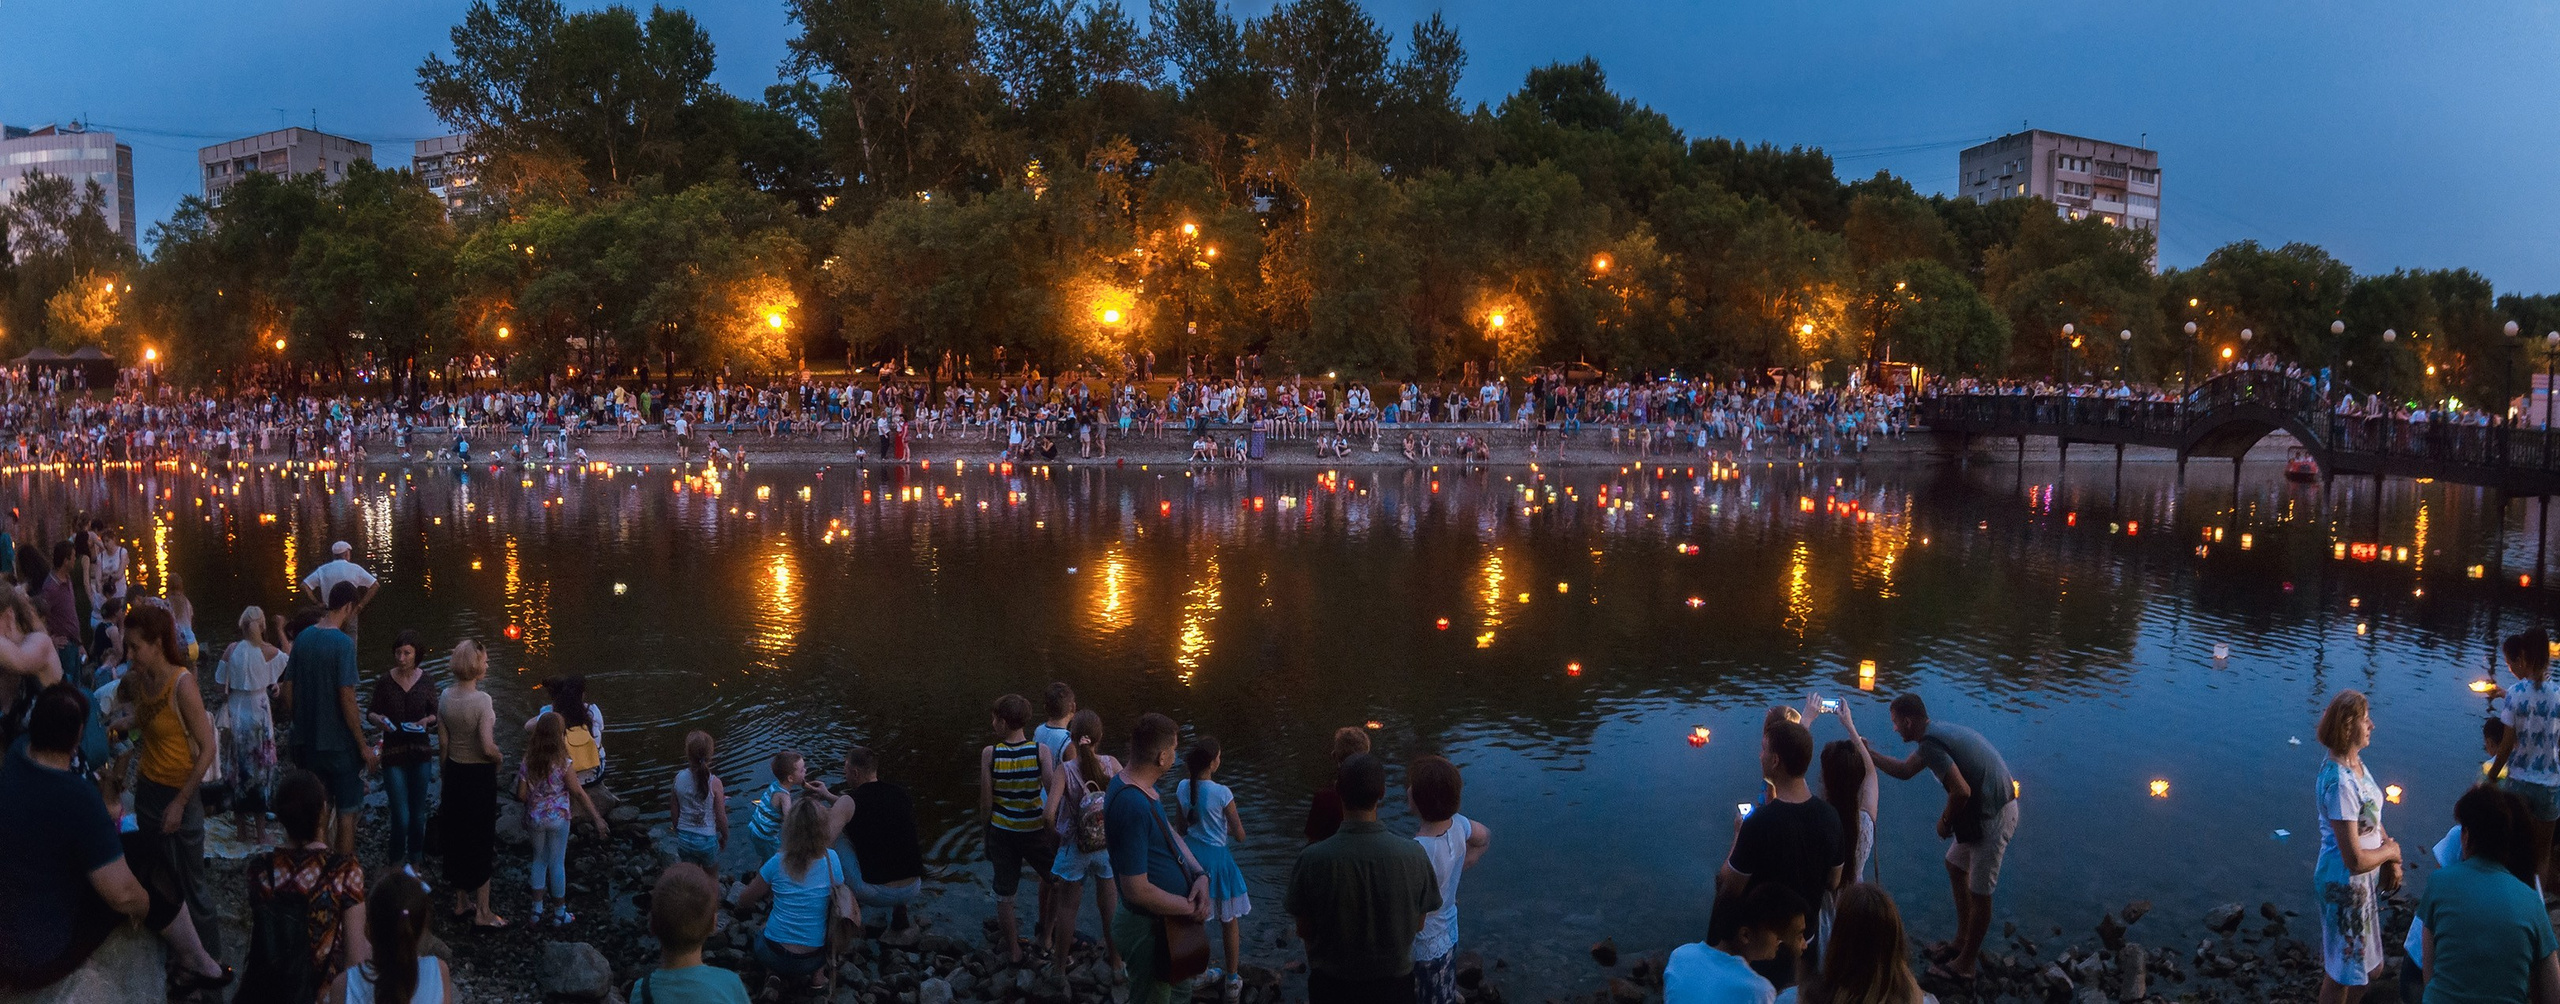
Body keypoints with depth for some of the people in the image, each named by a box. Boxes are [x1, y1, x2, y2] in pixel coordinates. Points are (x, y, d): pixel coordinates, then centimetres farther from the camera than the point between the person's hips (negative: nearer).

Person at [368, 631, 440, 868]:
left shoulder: (426, 682, -1)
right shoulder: (385, 682, -6)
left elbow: (435, 715, 8)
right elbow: (373, 713, 5)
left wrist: (427, 720, -14)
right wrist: (378, 719, -17)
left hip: (420, 753, 2)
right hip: (393, 754, -2)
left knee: (418, 814, 11)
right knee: (401, 817, -7)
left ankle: (414, 865, 28)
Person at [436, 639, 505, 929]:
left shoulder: (445, 696, -3)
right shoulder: (481, 700, -22)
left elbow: (444, 742, 5)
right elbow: (487, 748, -25)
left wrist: (446, 772, 17)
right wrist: (499, 759, -4)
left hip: (454, 771, 6)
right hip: (480, 774, -6)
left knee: (457, 833, 18)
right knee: (482, 839, 5)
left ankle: (461, 901, 32)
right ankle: (482, 912, 12)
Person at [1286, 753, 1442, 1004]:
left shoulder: (1311, 859, -24)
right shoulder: (1414, 856, -20)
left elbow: (1304, 931, -11)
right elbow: (1417, 925, -6)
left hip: (1331, 983, -1)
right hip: (1393, 982, 1)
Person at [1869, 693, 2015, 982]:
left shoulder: (1930, 744, -21)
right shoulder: (1937, 733, 10)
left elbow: (1961, 791, -29)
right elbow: (1904, 770, 21)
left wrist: (1945, 821, -12)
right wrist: (1869, 754, 16)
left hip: (1994, 817, -10)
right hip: (1987, 809, 10)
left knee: (1978, 893, 3)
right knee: (1955, 865, 24)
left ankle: (1966, 963, 17)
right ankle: (1962, 940, 37)